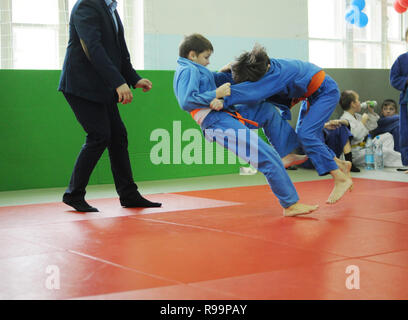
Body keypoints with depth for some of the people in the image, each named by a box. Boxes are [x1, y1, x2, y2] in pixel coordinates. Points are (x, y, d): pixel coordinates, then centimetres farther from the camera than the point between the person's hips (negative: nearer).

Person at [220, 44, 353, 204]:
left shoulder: (278, 74, -37)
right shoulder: (265, 68, -12)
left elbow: (253, 92, -49)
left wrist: (224, 98, -55)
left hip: (326, 92, -9)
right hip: (312, 94, 10)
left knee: (306, 135, -21)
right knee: (303, 136, 11)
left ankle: (341, 179, -14)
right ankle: (341, 165, 26)